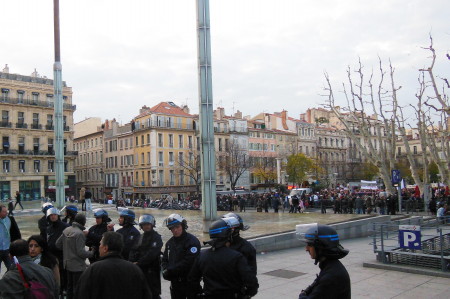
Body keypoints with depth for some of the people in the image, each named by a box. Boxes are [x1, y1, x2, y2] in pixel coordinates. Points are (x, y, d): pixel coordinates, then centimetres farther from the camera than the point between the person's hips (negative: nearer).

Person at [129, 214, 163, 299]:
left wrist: (139, 263, -18)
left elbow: (151, 254, -18)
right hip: (140, 269, 7)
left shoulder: (156, 237, -7)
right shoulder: (141, 237, 15)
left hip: (152, 270, -7)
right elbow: (134, 250, 8)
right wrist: (132, 262, -9)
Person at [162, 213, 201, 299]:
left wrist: (170, 270, -17)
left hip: (190, 282, -6)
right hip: (175, 282, 7)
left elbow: (188, 262, -21)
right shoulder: (170, 242, 12)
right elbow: (164, 260, 13)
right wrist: (165, 270, -9)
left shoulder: (192, 241, -12)